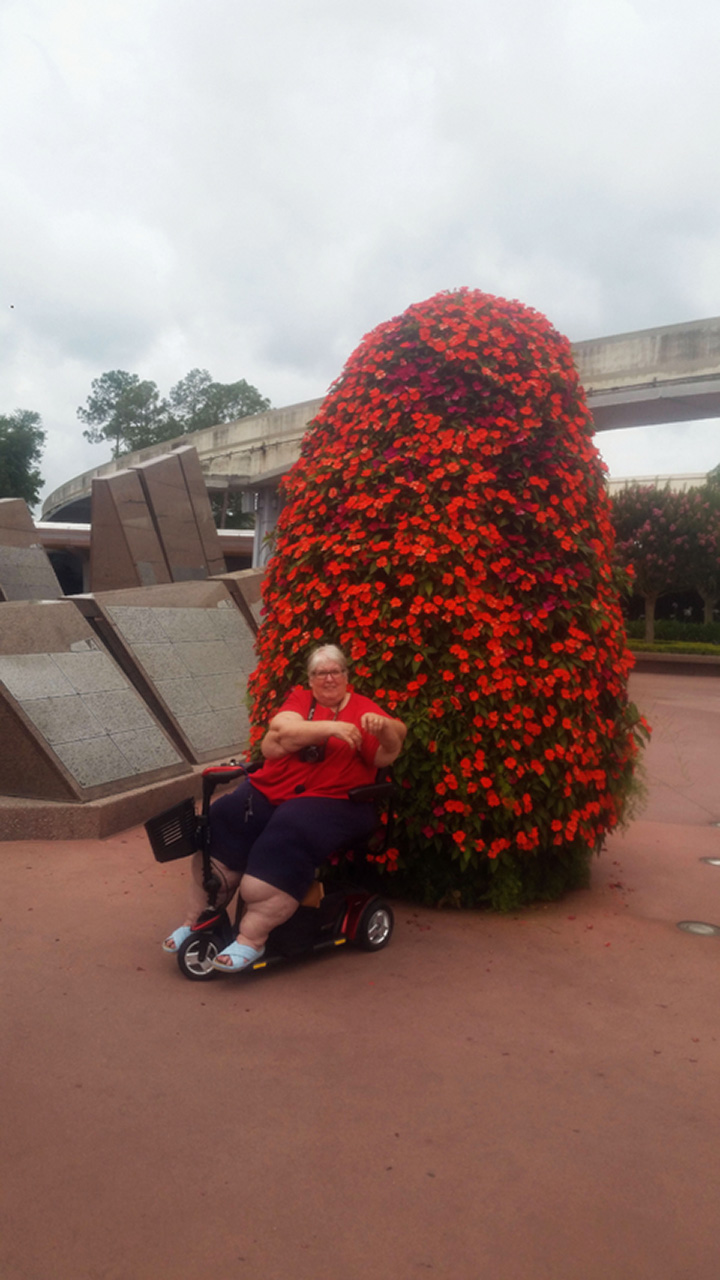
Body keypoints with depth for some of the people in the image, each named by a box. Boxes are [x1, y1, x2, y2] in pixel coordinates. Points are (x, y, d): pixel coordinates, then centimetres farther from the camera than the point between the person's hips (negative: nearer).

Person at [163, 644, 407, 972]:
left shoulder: (362, 709, 8)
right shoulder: (300, 699, 14)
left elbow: (386, 756, -5)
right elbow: (283, 731, -7)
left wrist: (386, 727, -25)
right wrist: (330, 728, -19)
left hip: (329, 801, -3)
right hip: (269, 792, 4)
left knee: (286, 840, -30)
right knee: (222, 822, -17)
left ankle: (252, 938, -20)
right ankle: (196, 919, -2)